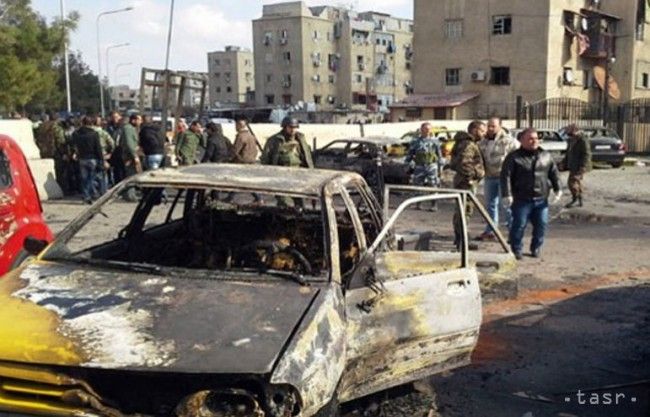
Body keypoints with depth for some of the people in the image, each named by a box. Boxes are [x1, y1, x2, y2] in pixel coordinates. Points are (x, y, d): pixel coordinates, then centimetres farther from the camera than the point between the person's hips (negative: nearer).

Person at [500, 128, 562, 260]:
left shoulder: (546, 156, 11)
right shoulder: (513, 157, -3)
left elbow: (554, 174, 17)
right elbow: (506, 176, -8)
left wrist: (558, 189, 9)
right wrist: (507, 194, -16)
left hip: (541, 199, 4)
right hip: (521, 200, -4)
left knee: (541, 225, 5)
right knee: (519, 225, -4)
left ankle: (536, 248, 23)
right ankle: (516, 250, 10)